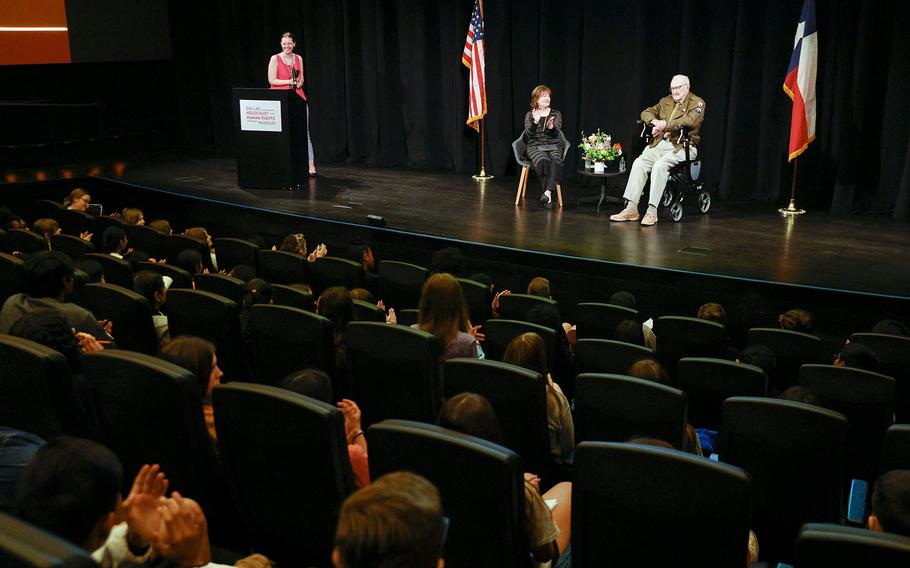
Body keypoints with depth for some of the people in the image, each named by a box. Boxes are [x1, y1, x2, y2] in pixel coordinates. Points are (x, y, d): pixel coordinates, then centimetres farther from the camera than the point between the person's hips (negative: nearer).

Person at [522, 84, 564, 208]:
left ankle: (548, 192, -45)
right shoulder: (530, 115, 10)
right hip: (535, 147, -1)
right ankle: (548, 197, -35)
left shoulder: (556, 114, 12)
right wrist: (535, 122, -23)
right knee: (544, 161, -34)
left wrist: (551, 127, -27)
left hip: (553, 146, 2)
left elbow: (556, 132, -3)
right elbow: (529, 134, -5)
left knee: (556, 162, -33)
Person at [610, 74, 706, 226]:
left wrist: (665, 124, -20)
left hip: (683, 145, -6)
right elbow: (646, 112, 19)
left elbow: (691, 120, -18)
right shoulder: (666, 101, 21)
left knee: (660, 165, -33)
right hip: (661, 143, 6)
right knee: (639, 163, -20)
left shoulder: (697, 103, 1)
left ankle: (652, 212, -32)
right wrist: (654, 121, -5)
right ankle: (631, 209, -23)